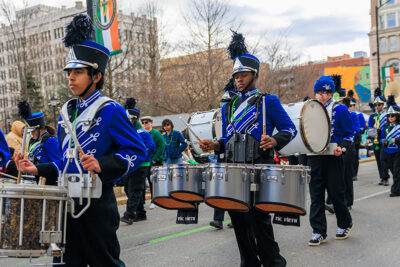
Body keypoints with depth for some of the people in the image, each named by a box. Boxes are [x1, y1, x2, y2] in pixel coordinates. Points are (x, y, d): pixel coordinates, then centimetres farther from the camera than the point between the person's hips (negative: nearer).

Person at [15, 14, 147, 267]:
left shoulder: (110, 111, -10)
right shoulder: (68, 111, 13)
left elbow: (138, 151, -14)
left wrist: (102, 165, -27)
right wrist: (38, 169, 6)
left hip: (97, 203, -7)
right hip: (68, 201, 7)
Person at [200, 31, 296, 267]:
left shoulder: (268, 101, 3)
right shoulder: (228, 107, 19)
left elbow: (290, 129, 0)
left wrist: (274, 141, -19)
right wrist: (215, 146, 3)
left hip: (260, 167, -6)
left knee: (258, 217, -10)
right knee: (239, 220, 8)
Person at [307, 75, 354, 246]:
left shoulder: (339, 109, -1)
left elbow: (349, 133, -1)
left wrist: (342, 147, -17)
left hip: (332, 157, -4)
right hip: (314, 157, 4)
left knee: (336, 194, 3)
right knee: (316, 196, 3)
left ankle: (345, 224, 27)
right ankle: (318, 232, 9)